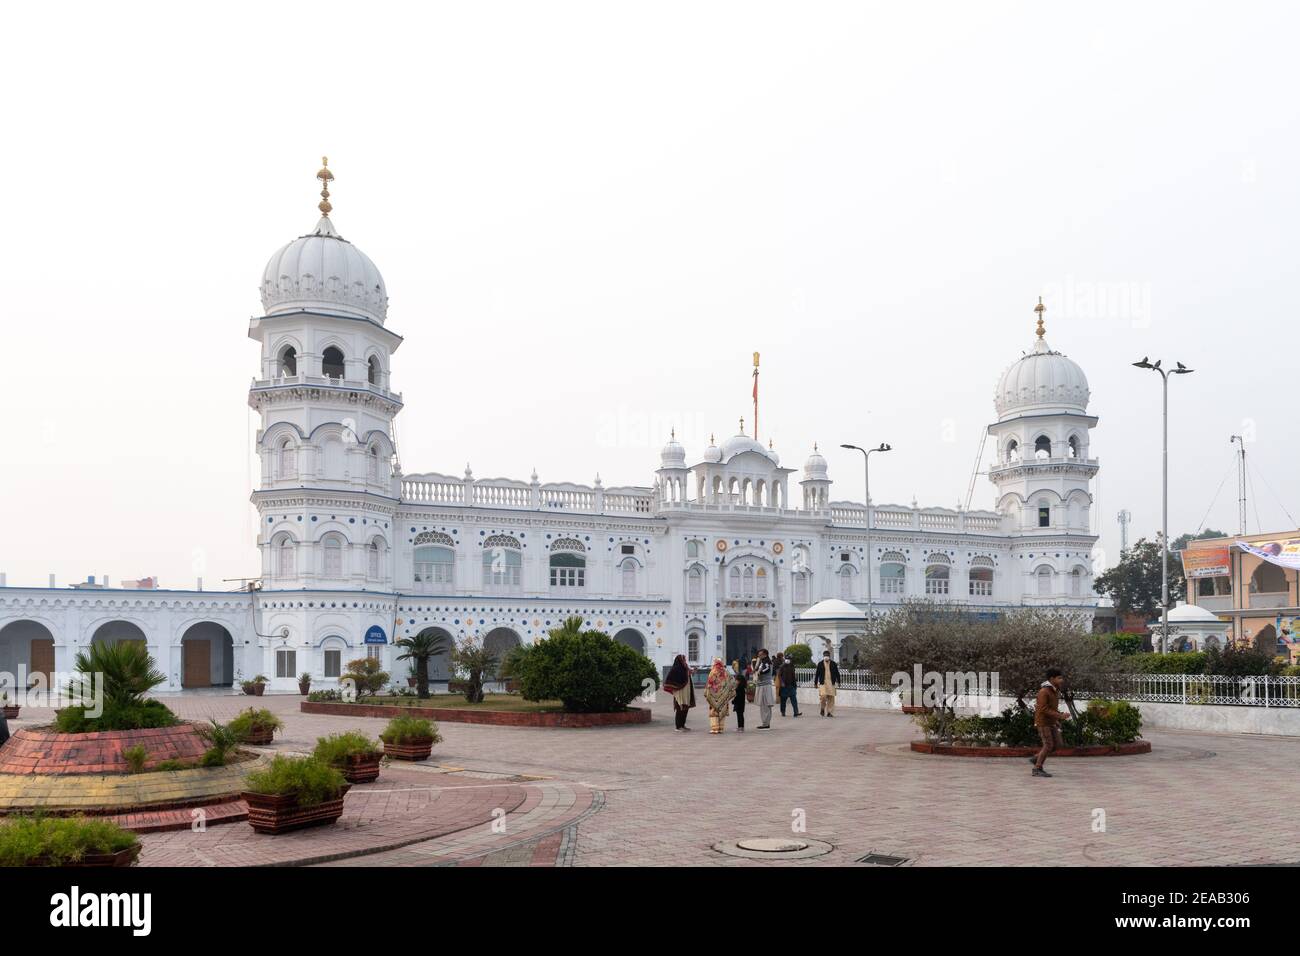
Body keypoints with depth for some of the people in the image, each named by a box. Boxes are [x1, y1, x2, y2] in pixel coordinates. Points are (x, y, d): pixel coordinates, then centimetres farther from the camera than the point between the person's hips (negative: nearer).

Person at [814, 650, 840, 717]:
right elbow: (817, 674, 8)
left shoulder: (833, 664, 6)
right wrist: (815, 683, 7)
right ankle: (822, 709, 9)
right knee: (823, 696, -15)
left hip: (831, 683, 1)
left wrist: (838, 682, 4)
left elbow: (837, 673, 10)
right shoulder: (820, 664, 4)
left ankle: (829, 712, 9)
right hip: (823, 683, -1)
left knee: (831, 698, 0)